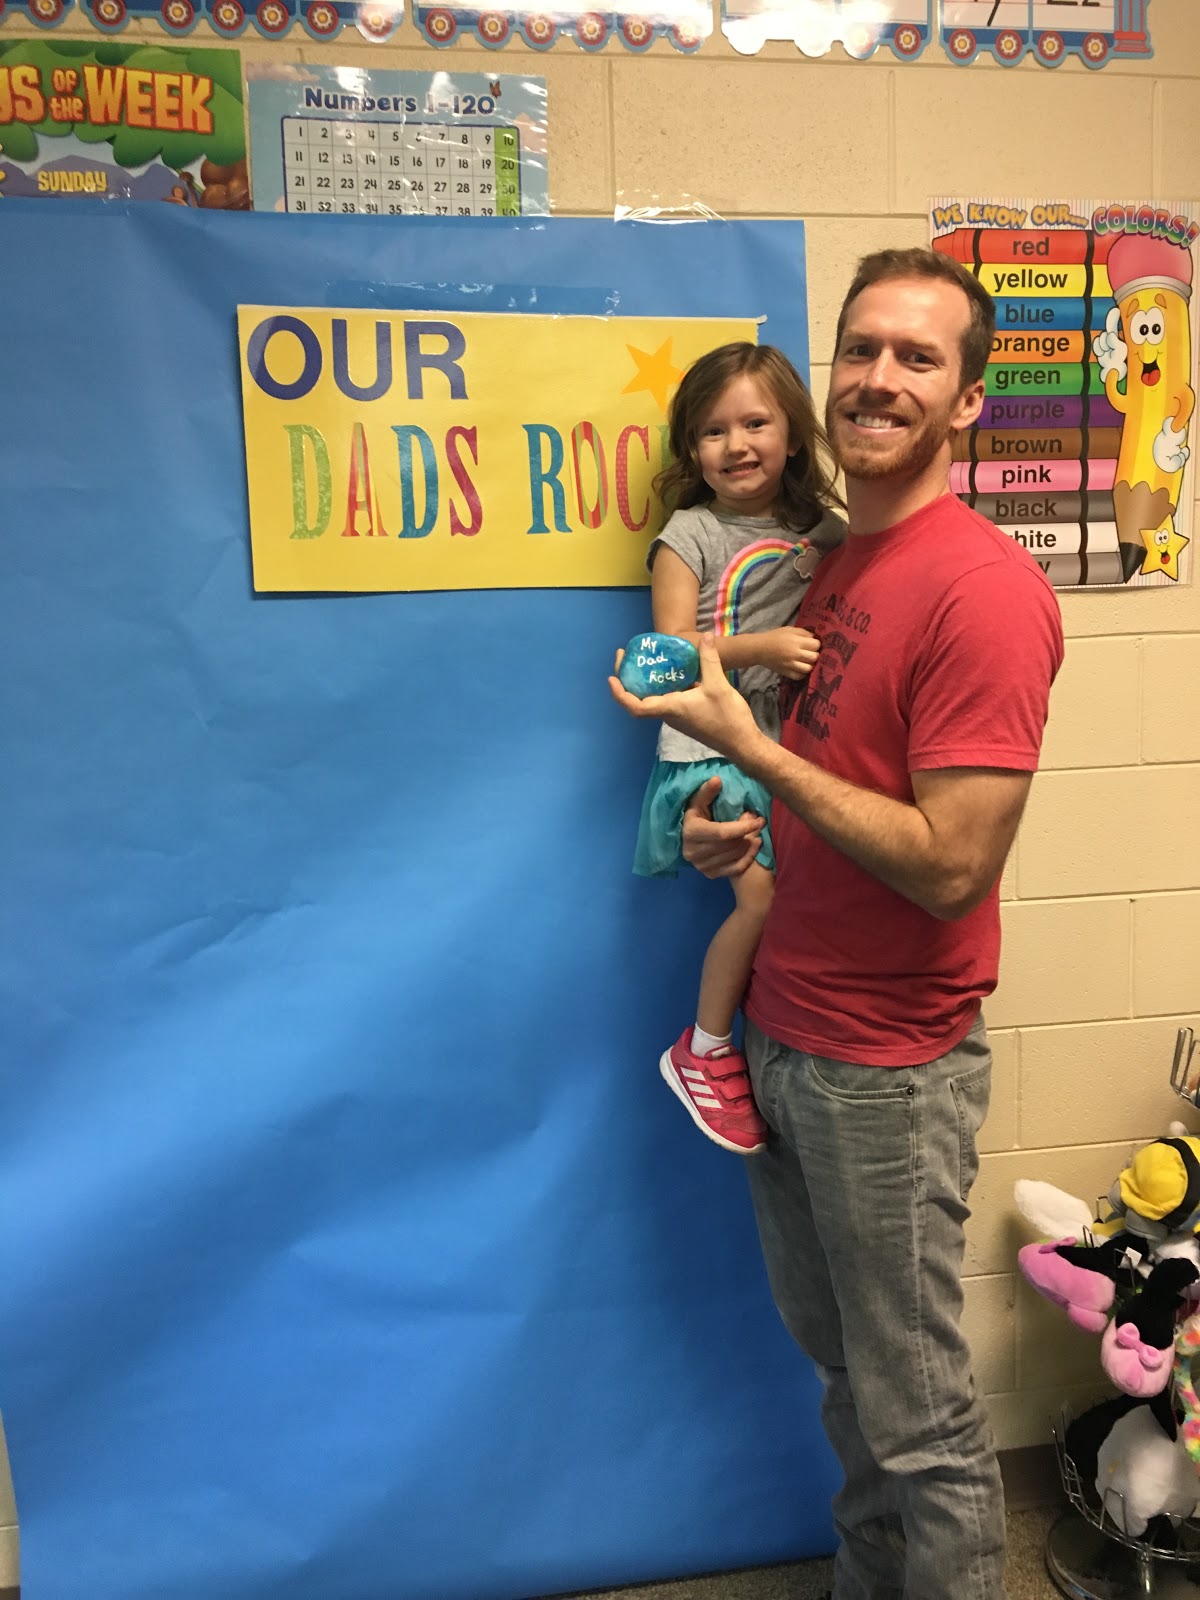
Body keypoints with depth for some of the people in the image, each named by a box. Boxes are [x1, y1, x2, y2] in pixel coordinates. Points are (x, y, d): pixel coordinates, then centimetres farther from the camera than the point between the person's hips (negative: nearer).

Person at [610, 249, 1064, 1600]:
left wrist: (745, 747, -19)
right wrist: (740, 819, -1)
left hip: (885, 1063, -8)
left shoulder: (983, 587, -18)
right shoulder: (832, 562, 10)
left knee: (919, 1416, 9)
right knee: (839, 1359, 24)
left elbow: (951, 865, -23)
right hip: (782, 1027, 8)